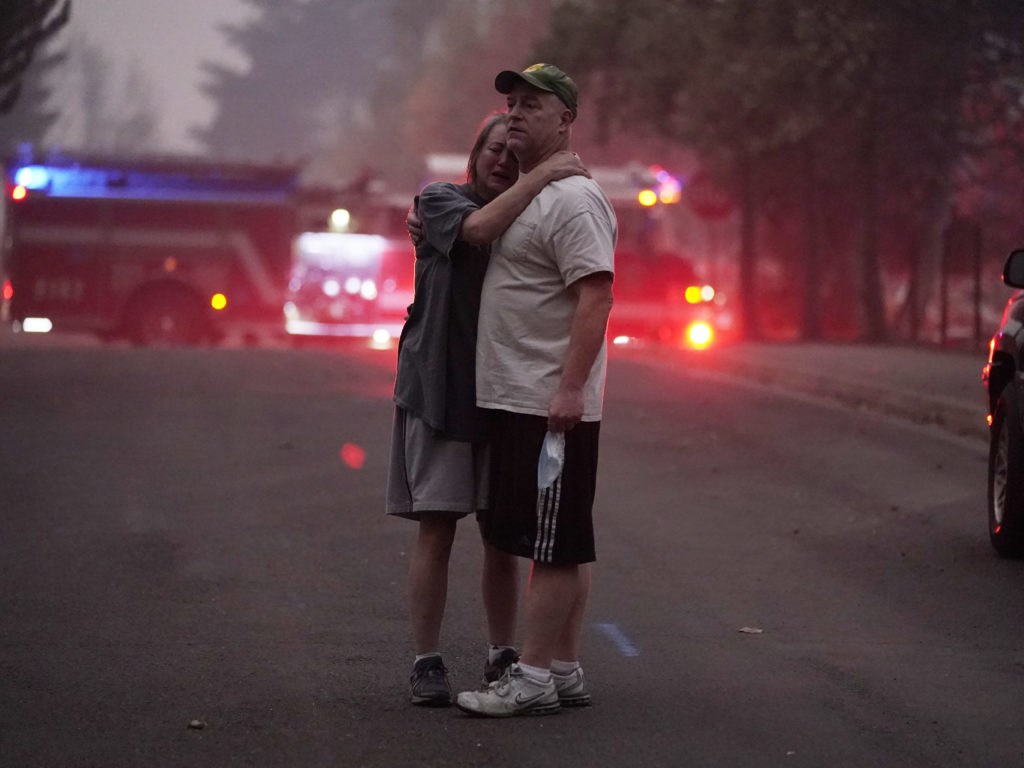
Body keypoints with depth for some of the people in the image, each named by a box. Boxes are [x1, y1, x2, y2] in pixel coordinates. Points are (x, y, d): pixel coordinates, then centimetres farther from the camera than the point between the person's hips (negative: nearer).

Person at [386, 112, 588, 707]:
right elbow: (478, 228, -23)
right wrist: (546, 176, -22)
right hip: (440, 390, -4)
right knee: (437, 529, -3)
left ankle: (503, 656, 16)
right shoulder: (439, 201, 0)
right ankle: (428, 661, 3)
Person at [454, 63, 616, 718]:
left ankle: (534, 677, -4)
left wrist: (569, 390, -26)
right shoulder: (522, 196, 19)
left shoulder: (574, 200, -13)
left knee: (554, 545, -6)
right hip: (515, 397, 10)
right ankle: (565, 670, 17)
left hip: (553, 406, -10)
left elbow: (596, 295, -21)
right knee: (562, 545, 12)